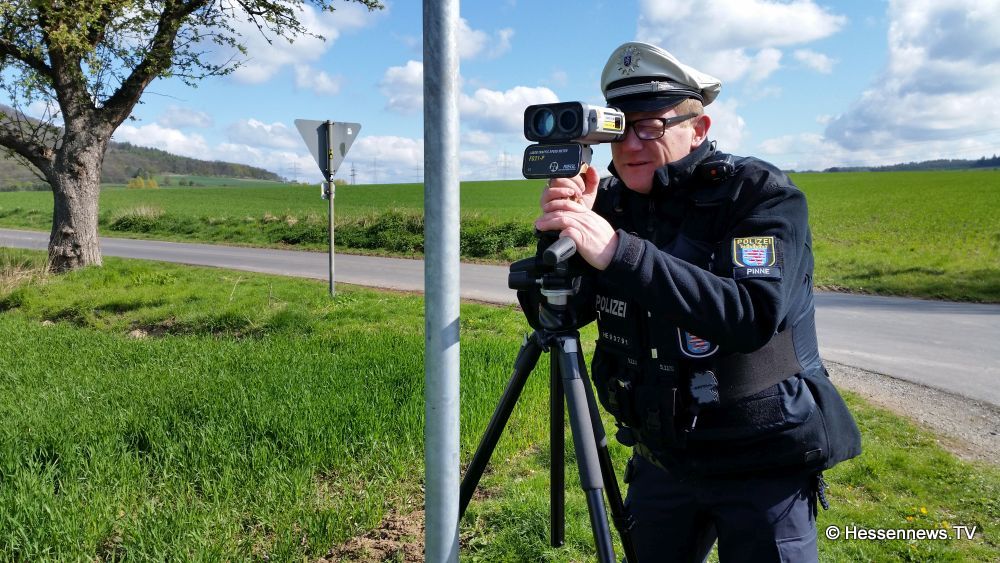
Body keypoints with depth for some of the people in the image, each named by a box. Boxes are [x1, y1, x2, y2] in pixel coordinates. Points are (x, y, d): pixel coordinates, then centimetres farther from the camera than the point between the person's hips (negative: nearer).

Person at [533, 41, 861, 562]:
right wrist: (564, 234, -24)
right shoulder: (612, 200, -2)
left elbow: (755, 315, -33)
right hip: (661, 456, 5)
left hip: (762, 465, -4)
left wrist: (619, 252, -40)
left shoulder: (762, 193, -16)